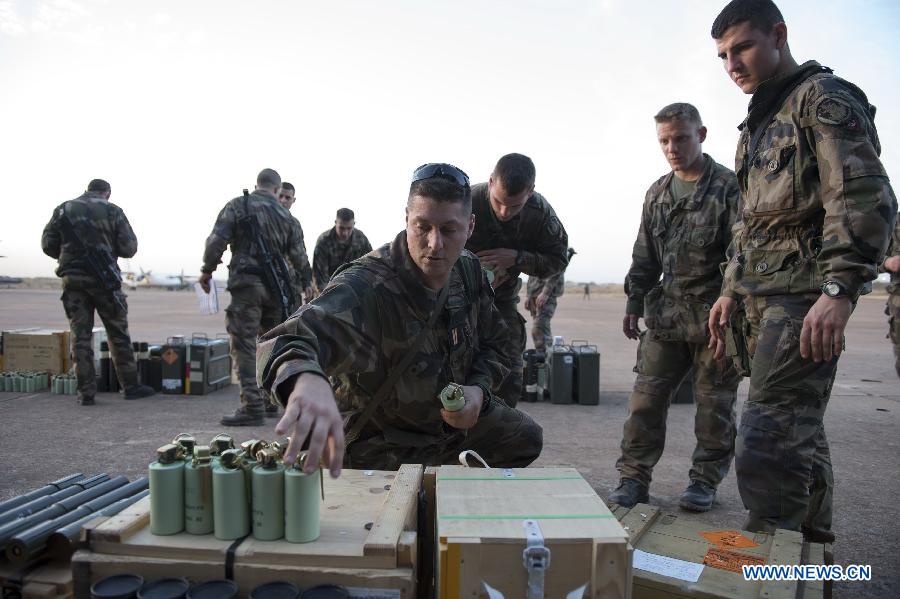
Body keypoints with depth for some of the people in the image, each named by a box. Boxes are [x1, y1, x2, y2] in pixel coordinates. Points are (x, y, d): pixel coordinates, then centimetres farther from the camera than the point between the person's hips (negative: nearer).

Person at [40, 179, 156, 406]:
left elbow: (47, 244, 6)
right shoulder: (112, 211, 0)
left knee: (80, 336, 5)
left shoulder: (63, 210, 7)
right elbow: (129, 248, -3)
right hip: (104, 278, -2)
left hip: (73, 279, 2)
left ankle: (86, 392, 5)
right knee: (118, 333, 6)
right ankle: (130, 386, 11)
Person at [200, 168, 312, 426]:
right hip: (276, 287, 4)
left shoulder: (237, 206, 2)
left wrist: (207, 271, 6)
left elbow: (216, 241, -7)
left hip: (246, 282, -4)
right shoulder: (287, 216, 11)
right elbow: (299, 259, 8)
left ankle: (252, 406, -7)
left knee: (245, 346, -3)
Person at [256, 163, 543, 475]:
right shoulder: (363, 286, -36)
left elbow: (492, 342, 3)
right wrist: (306, 379, -77)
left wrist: (479, 389, -17)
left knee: (526, 437, 16)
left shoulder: (469, 270, -12)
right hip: (387, 445, -5)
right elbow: (285, 343, -53)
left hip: (458, 420, 6)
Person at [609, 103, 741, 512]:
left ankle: (705, 480, 23)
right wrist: (634, 304, 12)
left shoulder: (729, 187, -5)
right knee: (646, 397, 2)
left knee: (714, 401, 7)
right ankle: (634, 477, 12)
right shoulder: (657, 193, 12)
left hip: (715, 313, -4)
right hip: (666, 311, 5)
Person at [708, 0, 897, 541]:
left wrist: (840, 290, -25)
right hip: (765, 294, 9)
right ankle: (812, 543, 28)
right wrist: (732, 289, 19)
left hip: (805, 294, -9)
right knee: (799, 428, 15)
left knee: (768, 443, -14)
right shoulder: (757, 123, 22)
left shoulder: (825, 97, -4)